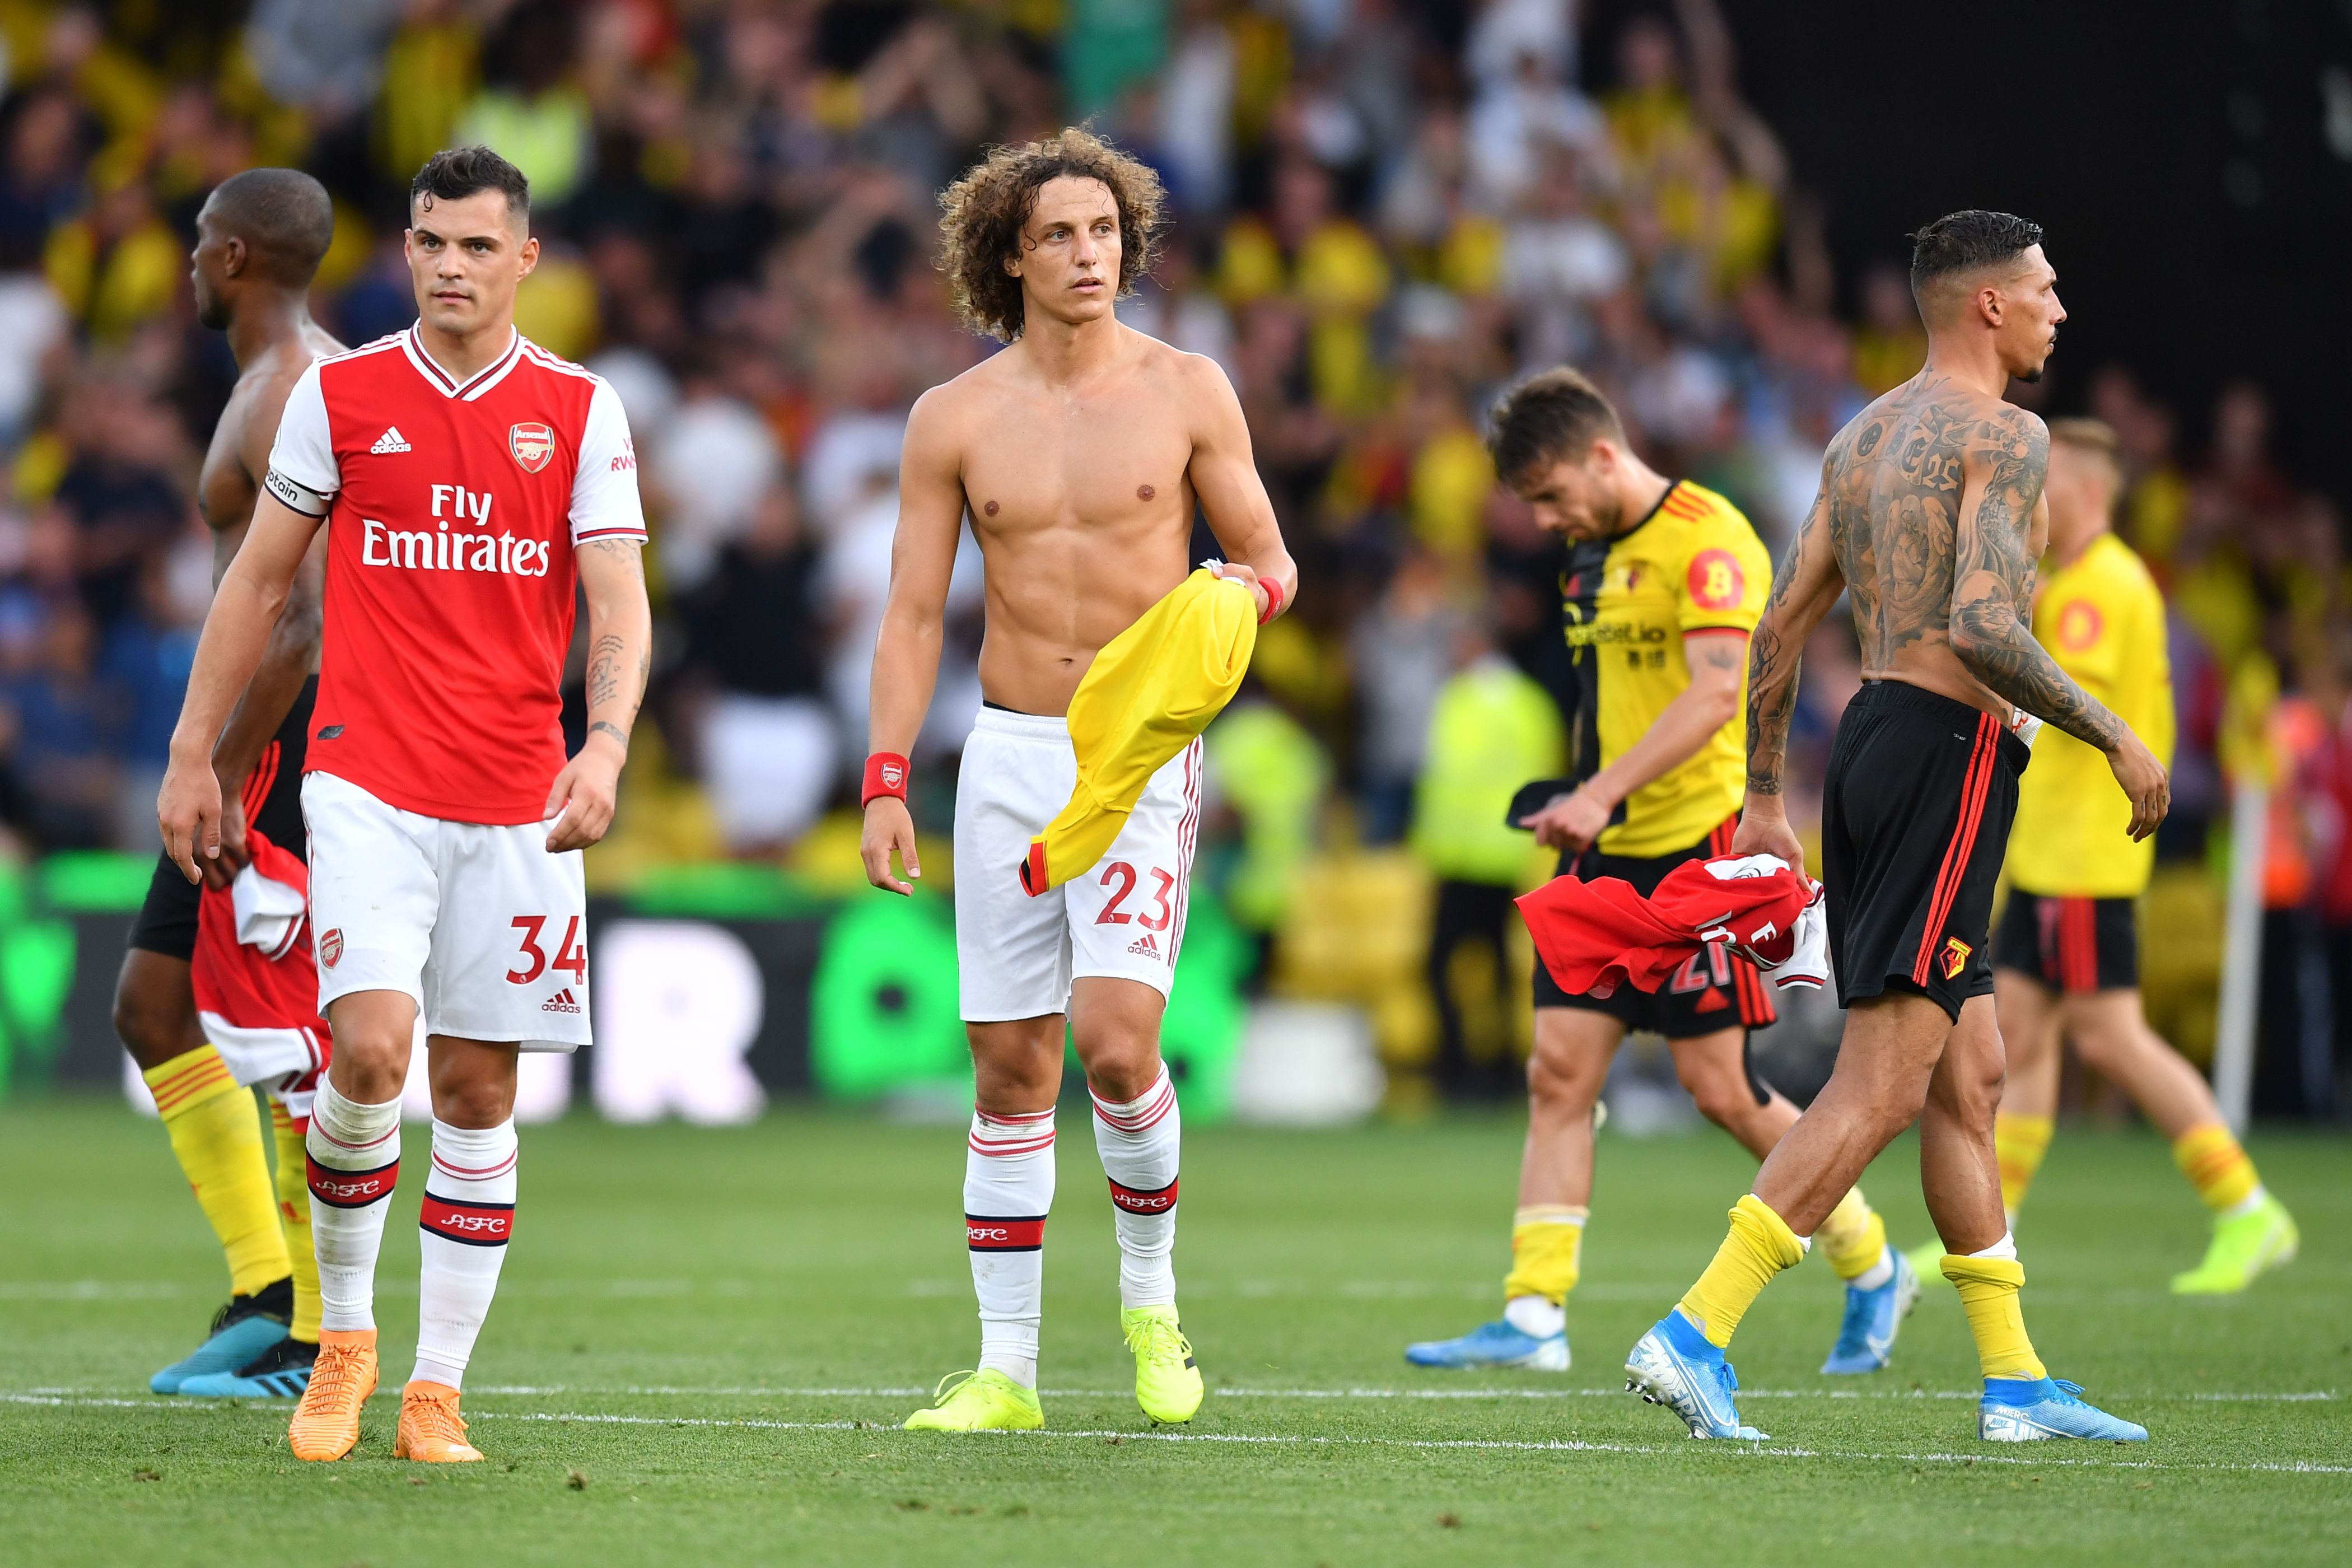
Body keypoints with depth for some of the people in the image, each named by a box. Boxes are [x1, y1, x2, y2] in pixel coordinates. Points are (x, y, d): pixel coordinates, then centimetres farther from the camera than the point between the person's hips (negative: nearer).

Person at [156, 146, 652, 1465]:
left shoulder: (580, 411, 4)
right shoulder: (340, 395, 4)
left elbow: (620, 608, -1)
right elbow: (259, 580, 12)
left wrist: (607, 747, -19)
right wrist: (194, 753, 10)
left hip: (518, 806, 1)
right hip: (368, 784, -1)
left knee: (479, 1092, 3)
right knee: (370, 1049, -18)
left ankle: (438, 1390, 11)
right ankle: (345, 1328, 4)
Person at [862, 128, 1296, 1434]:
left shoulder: (1185, 392, 0)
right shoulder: (953, 420, 3)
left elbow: (1269, 559, 8)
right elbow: (913, 612, 6)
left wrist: (1241, 601, -16)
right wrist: (886, 784, -3)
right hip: (1008, 754, 2)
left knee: (1115, 1038, -17)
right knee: (1010, 1069, 3)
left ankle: (1149, 1291, 8)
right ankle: (1005, 1369, 8)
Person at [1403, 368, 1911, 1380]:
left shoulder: (1707, 541, -13)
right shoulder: (1595, 555, 15)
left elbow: (1715, 692, -25)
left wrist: (1603, 792, -33)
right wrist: (1583, 809, 17)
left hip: (1699, 843, -8)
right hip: (1607, 851, 8)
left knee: (1720, 1086, -5)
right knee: (1558, 1072, -2)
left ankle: (1873, 1273, 13)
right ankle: (1534, 1315, -5)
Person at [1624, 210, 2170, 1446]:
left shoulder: (1861, 437, 16)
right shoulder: (2003, 436, -10)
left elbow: (1781, 624, 17)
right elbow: (1982, 629, -22)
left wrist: (1764, 800, 22)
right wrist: (2115, 739, -13)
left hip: (1871, 740, 10)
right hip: (1950, 749, -10)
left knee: (1968, 1074, 13)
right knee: (1881, 1082, -11)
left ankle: (2015, 1379, 16)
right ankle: (1696, 1334, -17)